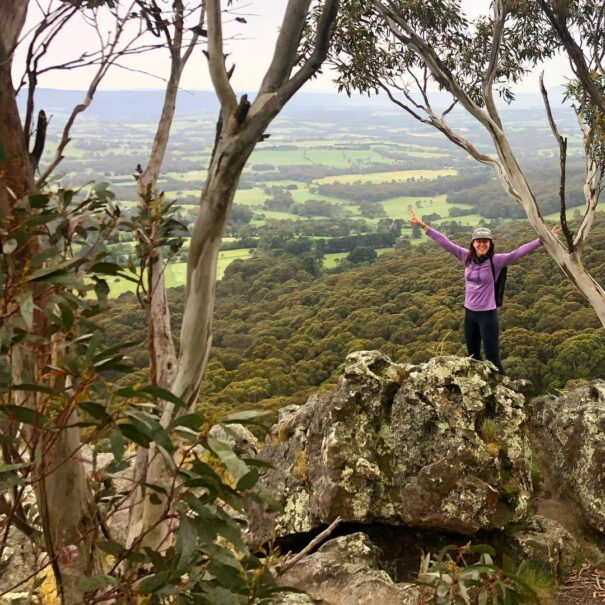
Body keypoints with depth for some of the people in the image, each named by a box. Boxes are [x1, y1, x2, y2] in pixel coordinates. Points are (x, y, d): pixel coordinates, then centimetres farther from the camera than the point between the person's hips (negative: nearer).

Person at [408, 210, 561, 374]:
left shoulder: (496, 260, -13)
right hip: (469, 312, 5)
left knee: (492, 358, -3)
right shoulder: (466, 256, -2)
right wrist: (422, 225, 1)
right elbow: (445, 242, 0)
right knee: (473, 356, 19)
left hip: (488, 314, -5)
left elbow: (519, 252, -20)